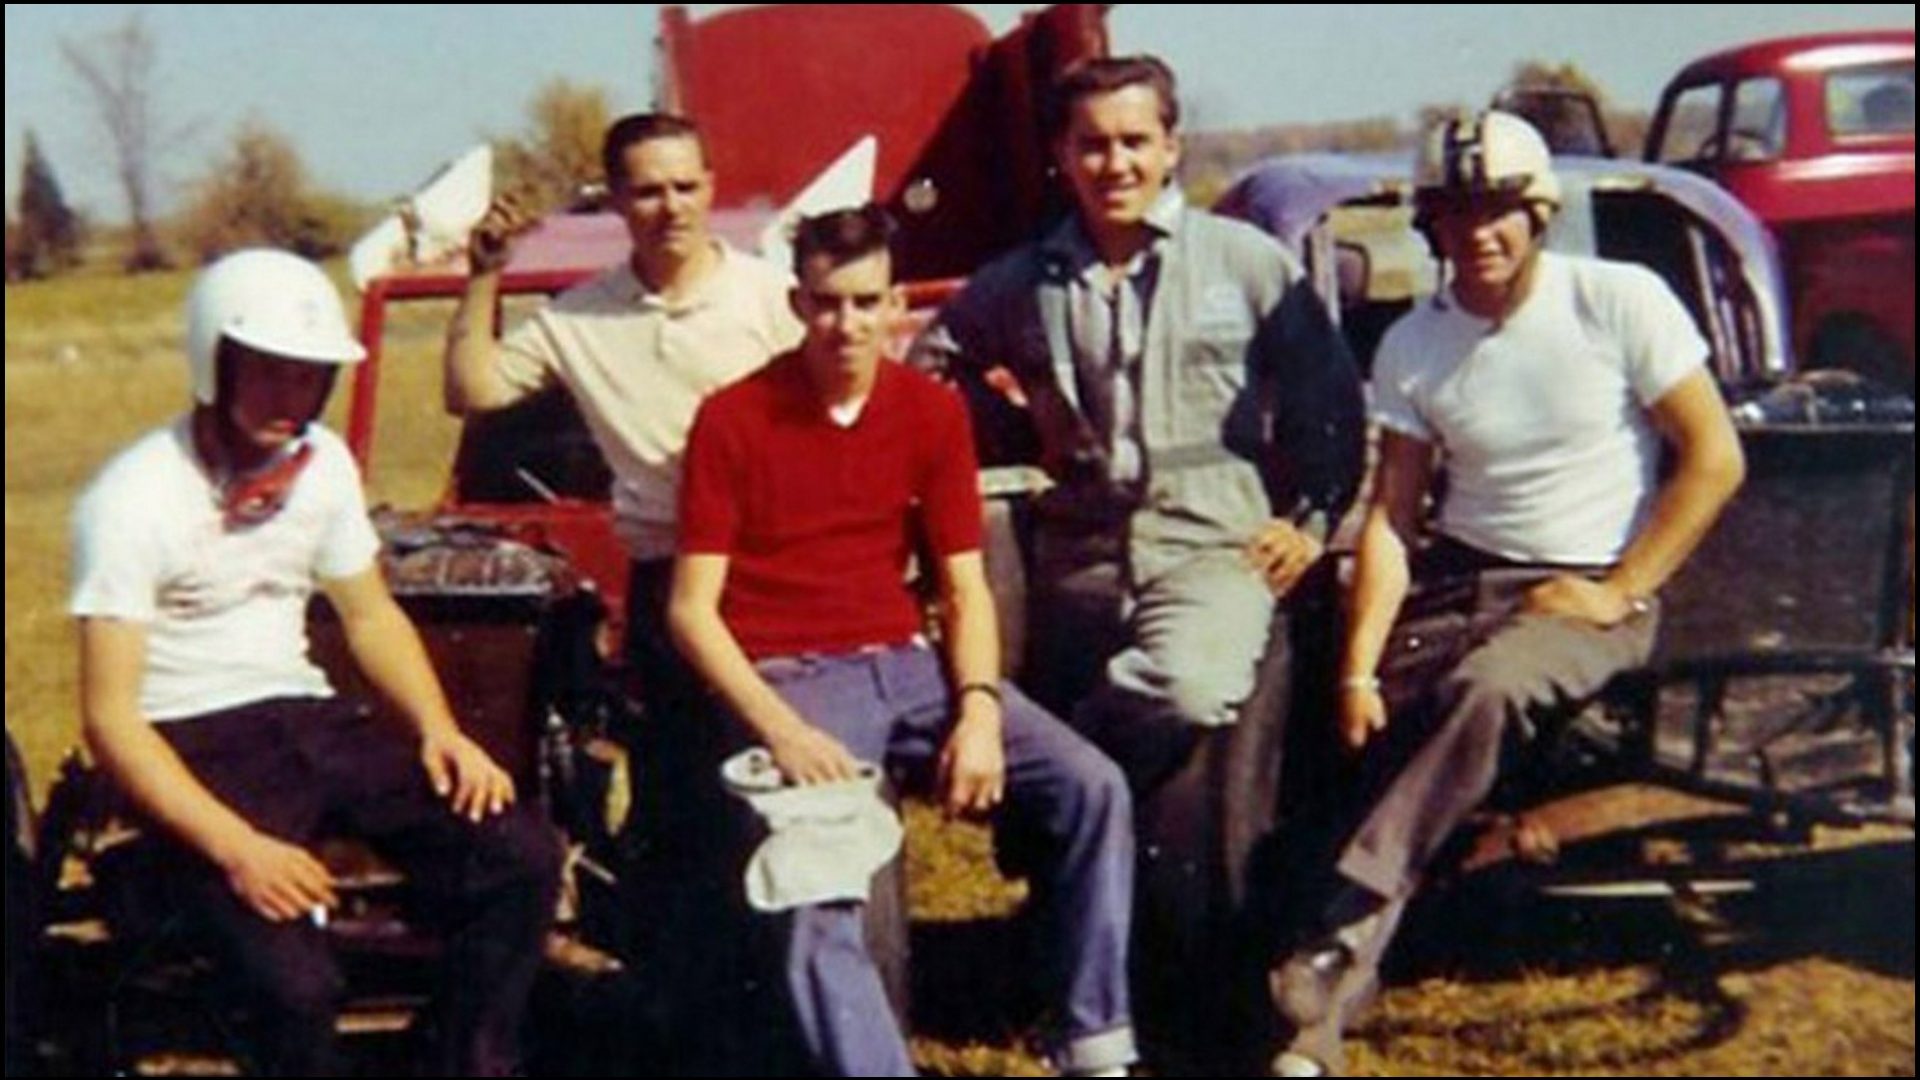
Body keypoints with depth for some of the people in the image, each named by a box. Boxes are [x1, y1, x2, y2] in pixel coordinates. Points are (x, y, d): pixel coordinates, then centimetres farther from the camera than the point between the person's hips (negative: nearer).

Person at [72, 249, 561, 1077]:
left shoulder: (322, 463, 6)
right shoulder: (133, 501, -14)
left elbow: (371, 616, 19)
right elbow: (109, 716, -16)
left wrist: (437, 728, -2)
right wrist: (236, 847, -27)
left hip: (310, 720, 6)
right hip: (195, 746, -6)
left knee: (521, 856, -16)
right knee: (294, 980, -31)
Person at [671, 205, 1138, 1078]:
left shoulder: (934, 411, 7)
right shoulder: (734, 420, -5)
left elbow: (965, 586, 6)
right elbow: (693, 607, -6)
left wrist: (979, 707, -13)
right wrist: (780, 729, -21)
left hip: (905, 664, 4)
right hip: (786, 677, -4)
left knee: (1091, 787, -14)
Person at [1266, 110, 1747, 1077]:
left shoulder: (1620, 301, -6)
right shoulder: (1411, 348, 4)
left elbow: (1714, 459, -5)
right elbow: (1392, 516, 3)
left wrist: (1616, 594, -11)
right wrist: (1358, 669, -10)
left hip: (1594, 590, -4)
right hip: (1459, 578, 4)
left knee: (1489, 688, -35)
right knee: (1382, 734, -22)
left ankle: (1337, 942, -35)